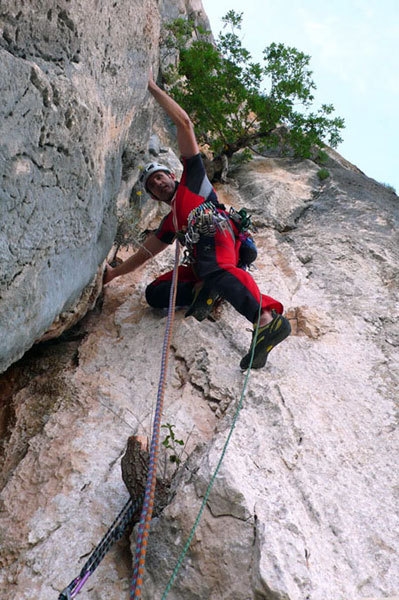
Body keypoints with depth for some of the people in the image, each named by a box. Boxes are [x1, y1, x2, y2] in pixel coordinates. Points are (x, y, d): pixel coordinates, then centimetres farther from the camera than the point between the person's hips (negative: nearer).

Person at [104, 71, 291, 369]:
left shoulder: (192, 181, 24)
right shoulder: (170, 223, 37)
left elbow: (184, 123, 20)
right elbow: (142, 255, 43)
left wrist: (153, 88, 25)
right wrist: (113, 272, 46)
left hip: (216, 233, -7)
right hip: (202, 261, 7)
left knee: (213, 269, -40)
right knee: (154, 293, 1)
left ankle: (267, 319, -57)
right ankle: (204, 290, -21)